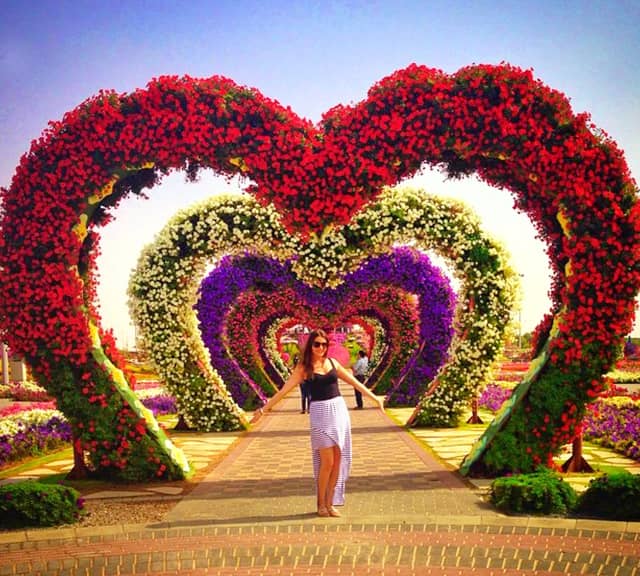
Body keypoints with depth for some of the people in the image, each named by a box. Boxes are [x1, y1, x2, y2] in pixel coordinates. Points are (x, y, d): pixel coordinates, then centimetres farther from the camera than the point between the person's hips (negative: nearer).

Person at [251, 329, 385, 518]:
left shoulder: (332, 362, 9)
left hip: (339, 410, 4)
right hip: (320, 412, -4)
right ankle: (321, 503, 11)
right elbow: (284, 390, -3)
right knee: (327, 461, -6)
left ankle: (330, 503, 14)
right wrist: (263, 409, -8)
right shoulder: (303, 368, -1)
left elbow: (354, 382, 17)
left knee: (338, 460, 3)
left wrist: (374, 397, 22)